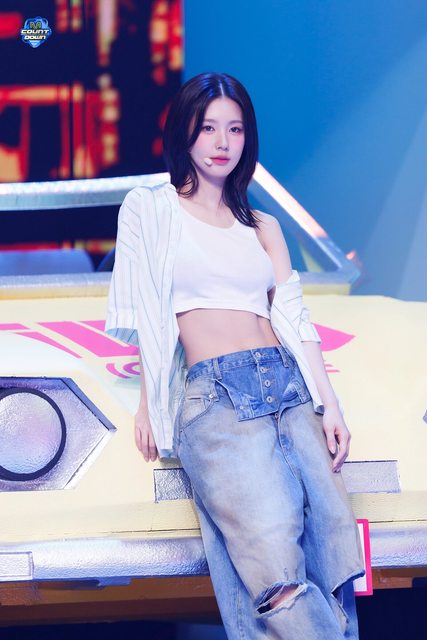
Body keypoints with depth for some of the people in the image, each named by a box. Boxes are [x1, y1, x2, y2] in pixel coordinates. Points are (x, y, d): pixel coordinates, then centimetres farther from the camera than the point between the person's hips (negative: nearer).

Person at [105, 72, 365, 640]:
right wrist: (149, 400, 3)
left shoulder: (264, 227, 23)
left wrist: (329, 404, 3)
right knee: (275, 563, -25)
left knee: (335, 545, -16)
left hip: (289, 386, 4)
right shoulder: (152, 209, 13)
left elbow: (294, 316, 14)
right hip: (214, 394, -4)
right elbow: (145, 315, 11)